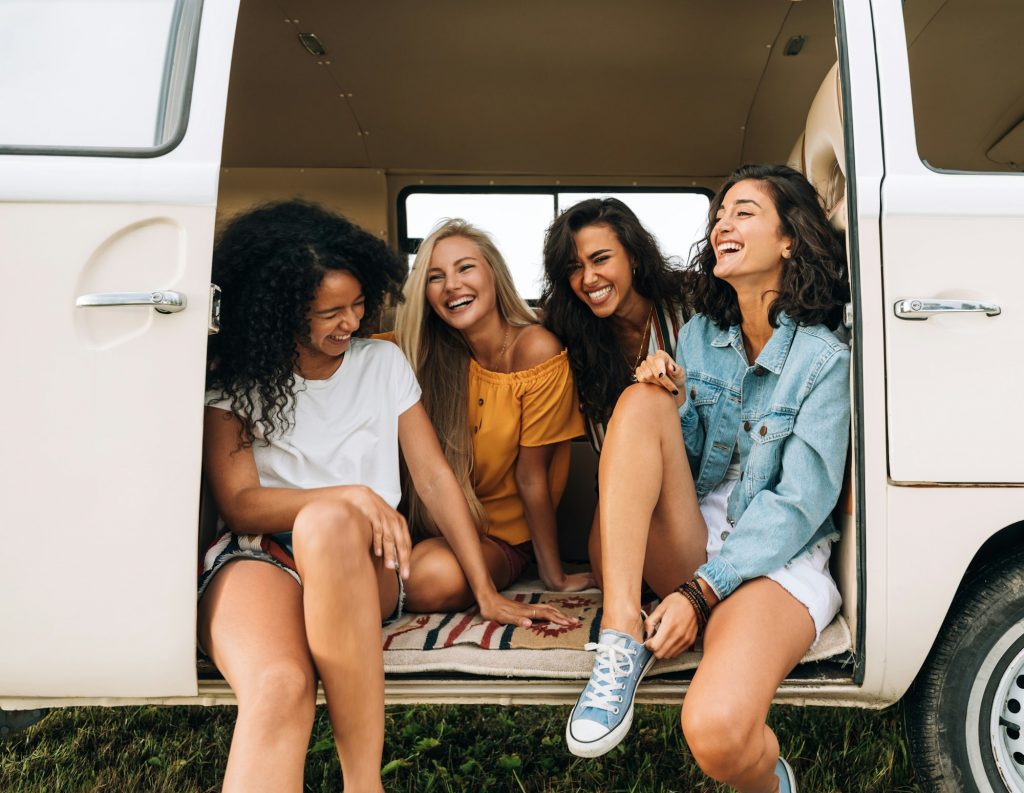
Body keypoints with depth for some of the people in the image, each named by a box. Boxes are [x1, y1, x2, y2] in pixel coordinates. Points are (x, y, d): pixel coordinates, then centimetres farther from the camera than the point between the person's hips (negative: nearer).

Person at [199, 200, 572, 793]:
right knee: (279, 688, -38)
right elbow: (239, 503, -1)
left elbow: (435, 478, 10)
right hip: (259, 556, -1)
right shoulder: (234, 383, 7)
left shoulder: (383, 364, 13)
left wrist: (487, 593, 2)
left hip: (361, 565, 1)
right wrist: (353, 495, -16)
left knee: (327, 521, -38)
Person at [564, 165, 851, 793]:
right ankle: (621, 639, -26)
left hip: (777, 560, -5)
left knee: (716, 731, -33)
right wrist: (674, 404, -10)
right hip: (691, 546, 5)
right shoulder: (699, 336, 10)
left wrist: (701, 591, -20)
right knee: (641, 402, -21)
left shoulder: (823, 359, -6)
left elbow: (801, 502, -12)